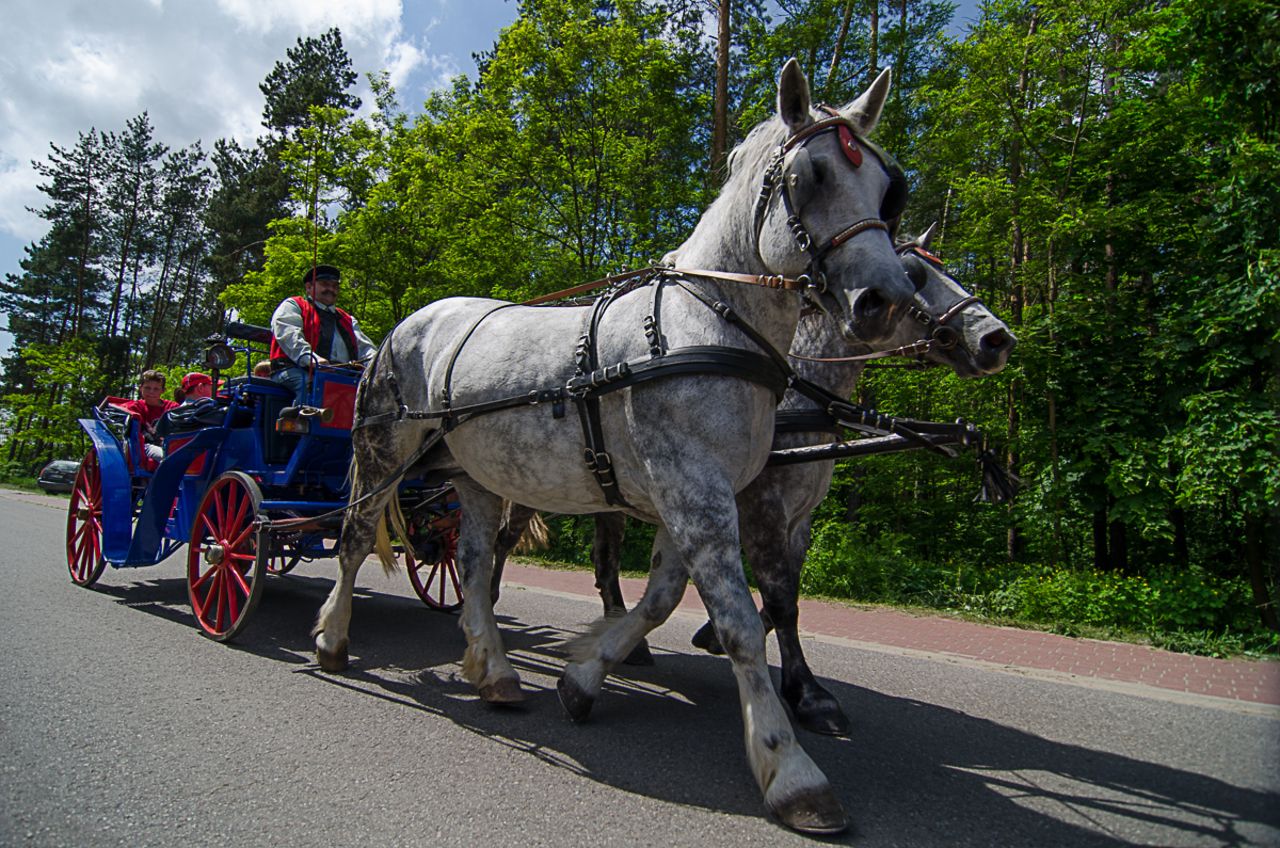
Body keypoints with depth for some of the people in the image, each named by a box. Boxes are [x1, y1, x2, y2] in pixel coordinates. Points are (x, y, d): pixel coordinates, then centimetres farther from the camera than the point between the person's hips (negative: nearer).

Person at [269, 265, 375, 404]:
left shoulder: (347, 319, 34)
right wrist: (311, 358, -23)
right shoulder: (293, 305, 17)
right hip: (297, 370, -4)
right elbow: (289, 336, -3)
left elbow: (364, 348, 21)